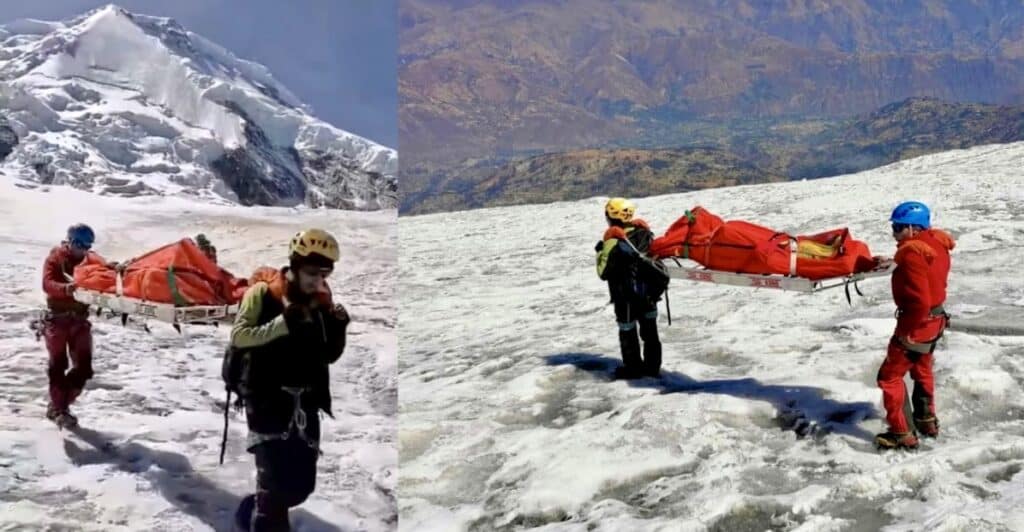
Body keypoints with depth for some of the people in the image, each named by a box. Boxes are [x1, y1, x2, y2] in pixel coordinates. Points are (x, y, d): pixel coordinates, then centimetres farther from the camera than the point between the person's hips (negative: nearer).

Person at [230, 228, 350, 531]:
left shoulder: (322, 303, 8)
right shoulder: (262, 294, -5)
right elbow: (238, 336, -13)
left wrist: (339, 330, -7)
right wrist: (282, 324, -23)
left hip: (305, 405, 5)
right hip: (268, 401, -5)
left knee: (302, 485, 9)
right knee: (275, 483, -9)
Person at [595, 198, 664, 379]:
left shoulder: (613, 240, -20)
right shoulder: (644, 232, -3)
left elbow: (604, 272, -15)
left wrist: (600, 252, -2)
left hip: (626, 296, -6)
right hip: (649, 293, 6)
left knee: (627, 331, 11)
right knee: (650, 330, 17)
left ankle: (633, 367, 20)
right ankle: (652, 366, 26)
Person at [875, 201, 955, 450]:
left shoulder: (912, 254, -27)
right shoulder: (936, 243, 1)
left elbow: (919, 300, -30)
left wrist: (908, 330, -21)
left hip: (918, 323, -10)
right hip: (935, 318, 10)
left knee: (889, 376, 1)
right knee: (922, 370, 28)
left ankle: (903, 434, 6)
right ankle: (927, 420, 43)